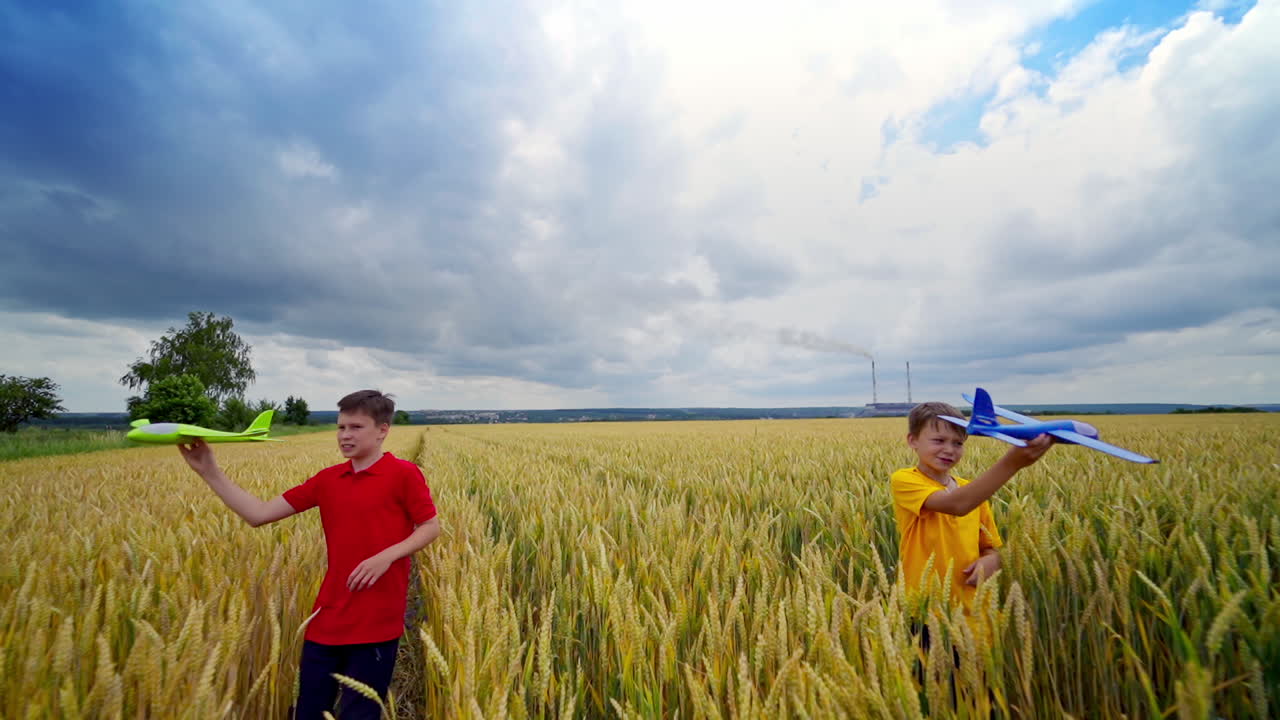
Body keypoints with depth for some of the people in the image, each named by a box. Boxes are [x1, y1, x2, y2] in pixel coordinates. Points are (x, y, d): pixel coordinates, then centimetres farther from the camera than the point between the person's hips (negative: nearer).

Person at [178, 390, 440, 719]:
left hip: (377, 619, -5)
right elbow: (258, 514, 5)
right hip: (329, 617, 5)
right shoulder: (327, 480, 6)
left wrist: (386, 556, -20)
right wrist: (210, 472, 0)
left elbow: (431, 527, -7)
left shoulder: (403, 473, -10)